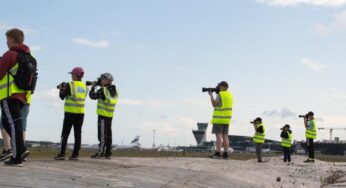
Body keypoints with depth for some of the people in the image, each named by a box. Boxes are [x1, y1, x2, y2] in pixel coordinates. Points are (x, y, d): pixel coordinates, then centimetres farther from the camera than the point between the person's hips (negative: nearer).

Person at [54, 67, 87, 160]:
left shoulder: (70, 85, -9)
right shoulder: (85, 86, 7)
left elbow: (62, 96, -4)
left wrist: (61, 89, 15)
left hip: (70, 112, -4)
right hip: (80, 113, 4)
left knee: (65, 133, 0)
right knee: (78, 133, 6)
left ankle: (62, 154, -3)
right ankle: (75, 154, 5)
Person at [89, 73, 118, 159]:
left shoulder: (103, 90, -15)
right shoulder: (114, 90, 7)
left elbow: (93, 96, -11)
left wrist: (93, 87, 3)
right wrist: (101, 86, 14)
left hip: (103, 115, -7)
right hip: (110, 115, 7)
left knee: (102, 134, -5)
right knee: (108, 134, 12)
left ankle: (100, 152, -6)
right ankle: (108, 153, 15)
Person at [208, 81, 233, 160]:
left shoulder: (220, 94, -11)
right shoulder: (230, 95, 14)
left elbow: (214, 104, -12)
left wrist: (211, 95, 0)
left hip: (219, 118, -8)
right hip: (227, 118, 8)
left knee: (218, 135, -11)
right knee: (225, 136, 6)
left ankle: (217, 153, -17)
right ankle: (225, 154, 2)